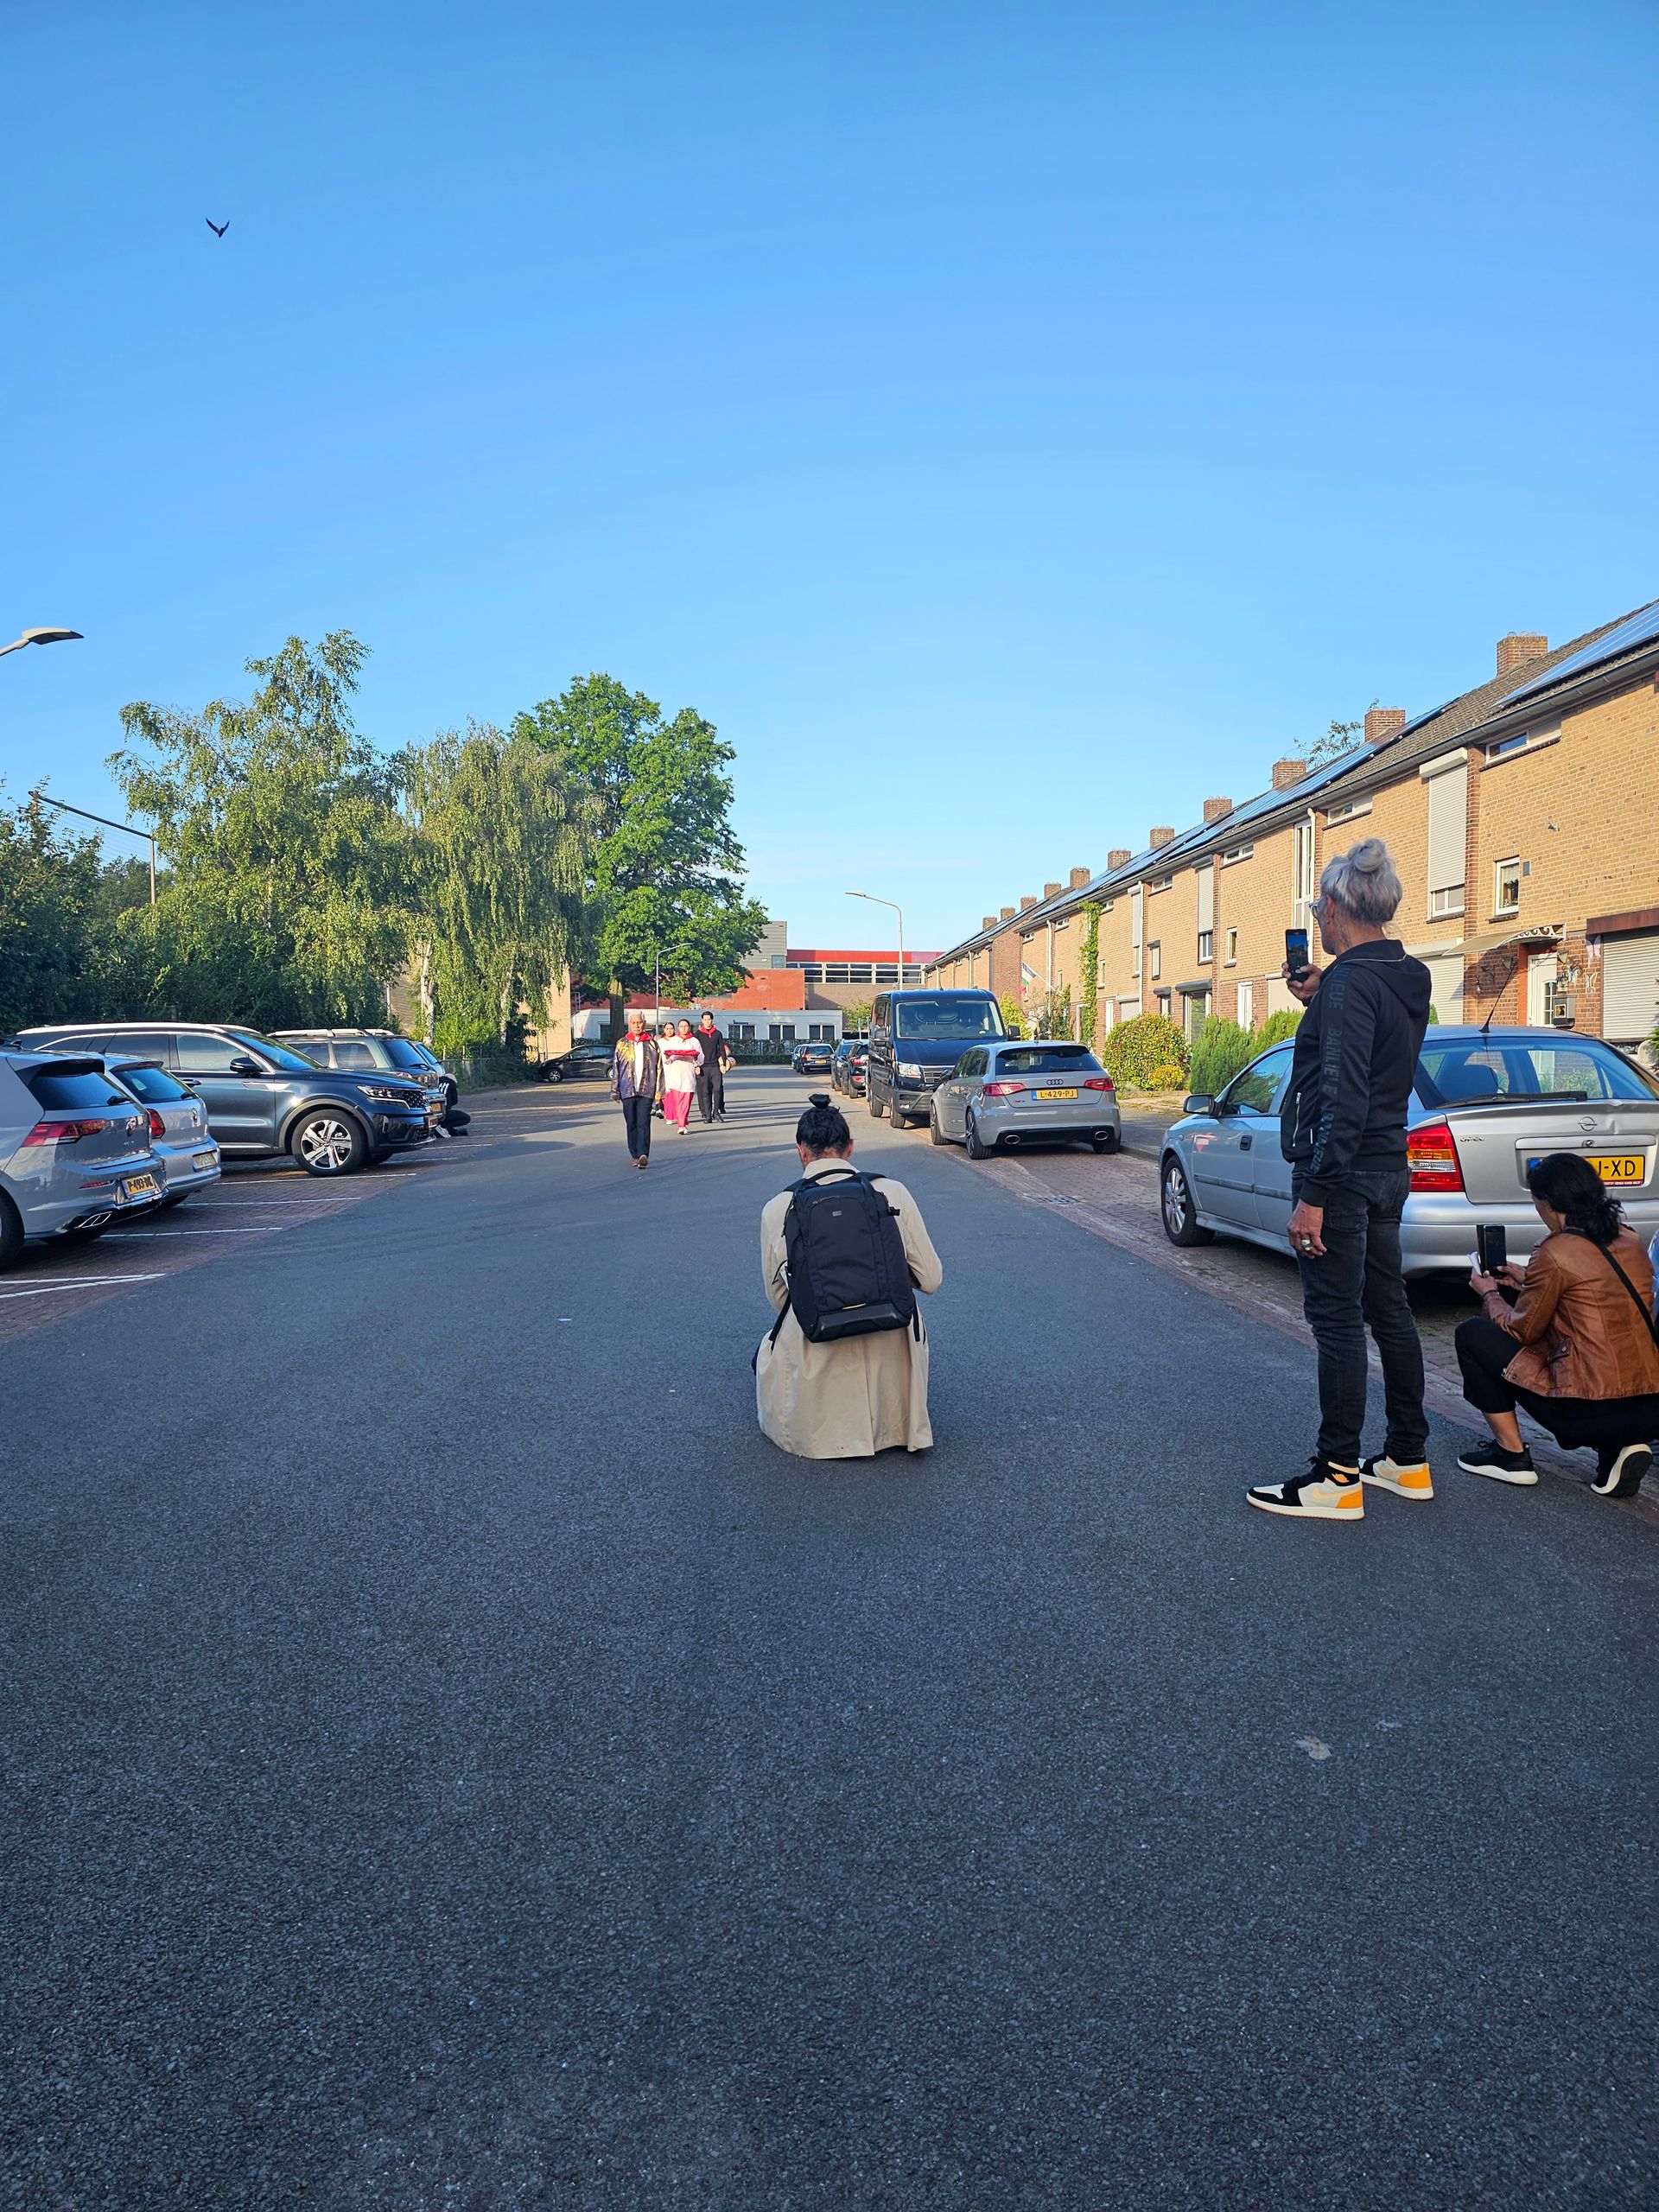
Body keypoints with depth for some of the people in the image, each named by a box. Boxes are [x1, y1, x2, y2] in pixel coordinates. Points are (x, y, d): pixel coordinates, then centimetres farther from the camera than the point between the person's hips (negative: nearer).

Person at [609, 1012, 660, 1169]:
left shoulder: (652, 1044, 7)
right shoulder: (622, 1044, 9)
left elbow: (659, 1069, 7)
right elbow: (615, 1069, 10)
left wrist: (659, 1092, 2)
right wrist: (615, 1092, 5)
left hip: (646, 1091, -2)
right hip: (628, 1091, 2)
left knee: (643, 1124, -10)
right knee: (631, 1125, 7)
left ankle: (643, 1155, -16)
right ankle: (635, 1155, 16)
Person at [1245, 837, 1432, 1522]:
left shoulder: (1351, 983, -19)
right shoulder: (1404, 980, 11)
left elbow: (1344, 1099, -24)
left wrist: (1314, 1195, -24)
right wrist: (1319, 1002, 18)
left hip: (1342, 1173, -10)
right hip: (1387, 1168, 10)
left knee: (1337, 1319, -3)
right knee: (1388, 1311, 16)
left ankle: (1337, 1478, 5)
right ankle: (1407, 1459, 27)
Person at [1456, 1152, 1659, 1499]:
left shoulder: (1556, 1252, -12)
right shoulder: (1628, 1240, 9)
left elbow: (1520, 1331, 0)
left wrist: (1490, 1294, 19)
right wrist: (1528, 1283, 27)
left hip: (1594, 1413, -7)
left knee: (1472, 1335, 5)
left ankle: (1511, 1454, 11)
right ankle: (1617, 1448, 13)